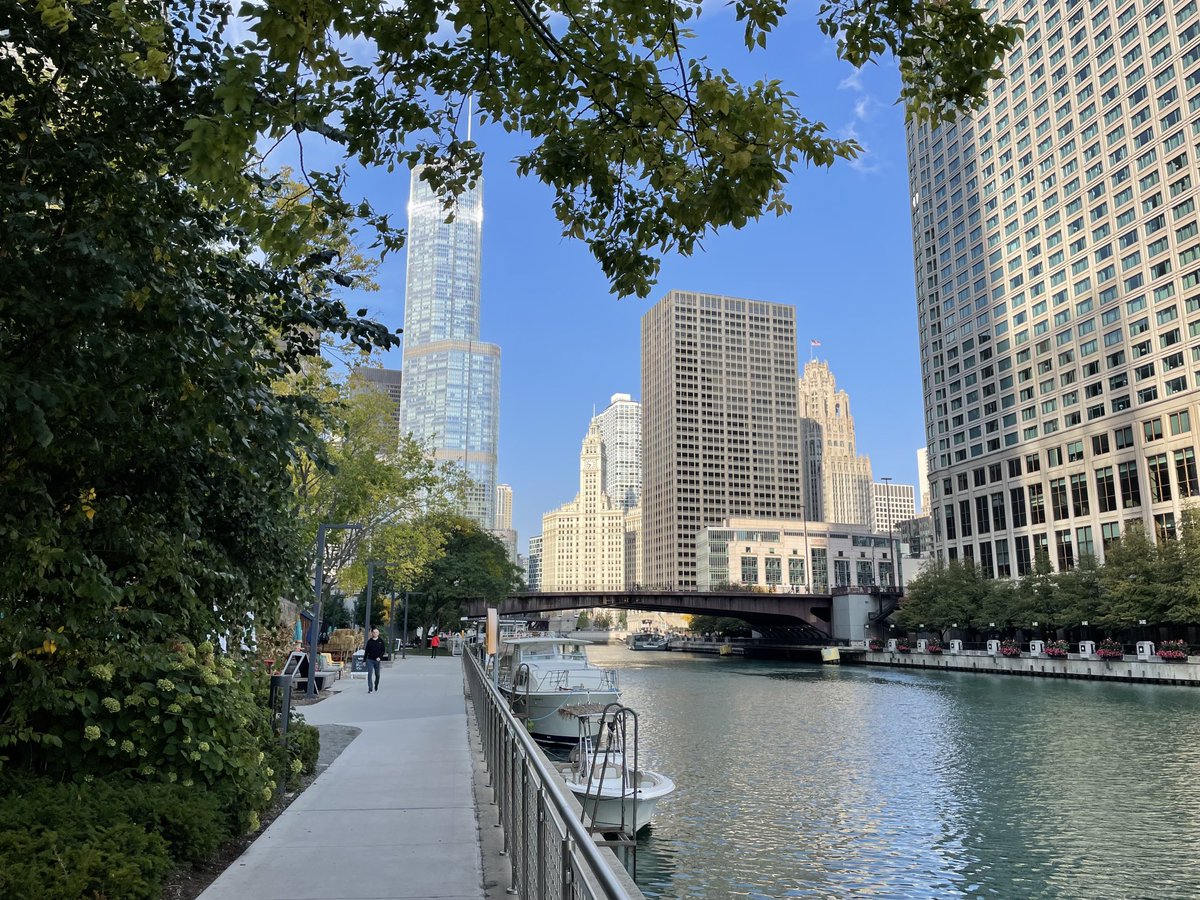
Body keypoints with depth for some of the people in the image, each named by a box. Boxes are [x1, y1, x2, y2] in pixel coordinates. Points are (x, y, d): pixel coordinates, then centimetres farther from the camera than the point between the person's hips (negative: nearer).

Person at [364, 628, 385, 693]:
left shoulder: (381, 641, 1)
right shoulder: (369, 641, 4)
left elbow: (383, 651, 0)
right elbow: (366, 651, 8)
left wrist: (380, 657, -16)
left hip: (377, 660, 0)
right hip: (370, 660, 0)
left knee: (377, 675, 10)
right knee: (369, 674, -10)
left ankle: (376, 686, 32)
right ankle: (370, 689, -10)